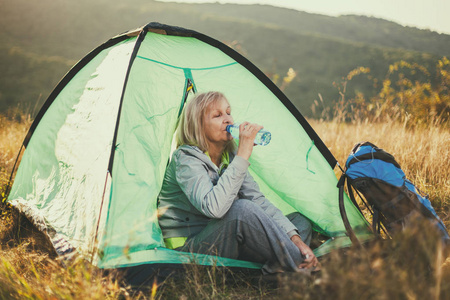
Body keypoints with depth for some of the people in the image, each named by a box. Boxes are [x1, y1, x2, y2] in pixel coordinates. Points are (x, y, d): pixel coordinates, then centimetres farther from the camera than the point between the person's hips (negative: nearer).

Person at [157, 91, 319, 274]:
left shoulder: (230, 156, 5)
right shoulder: (185, 158, -18)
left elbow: (258, 200, 1)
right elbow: (213, 207, -36)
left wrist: (294, 238, -12)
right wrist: (243, 154, -33)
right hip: (186, 249, -8)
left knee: (301, 222, 0)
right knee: (242, 209, -37)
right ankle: (301, 267, -24)